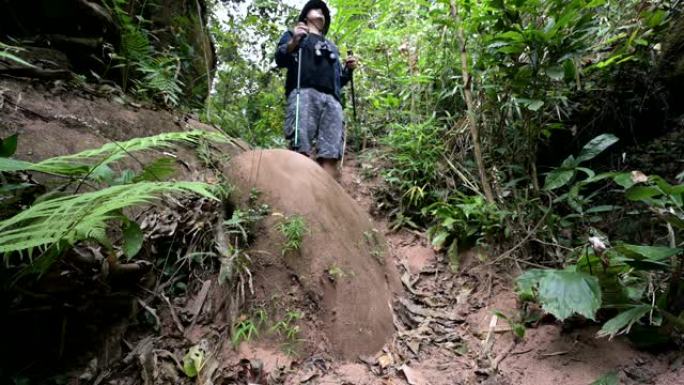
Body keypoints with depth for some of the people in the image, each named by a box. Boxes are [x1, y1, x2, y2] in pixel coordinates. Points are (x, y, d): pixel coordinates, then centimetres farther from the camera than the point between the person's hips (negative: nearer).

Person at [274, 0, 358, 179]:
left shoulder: (331, 46, 40)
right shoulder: (293, 34, 29)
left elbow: (339, 79, 34)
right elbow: (280, 59, 11)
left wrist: (349, 69, 14)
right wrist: (293, 42, -6)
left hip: (331, 98, 4)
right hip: (304, 93, -4)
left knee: (330, 155, -14)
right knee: (301, 150, -22)